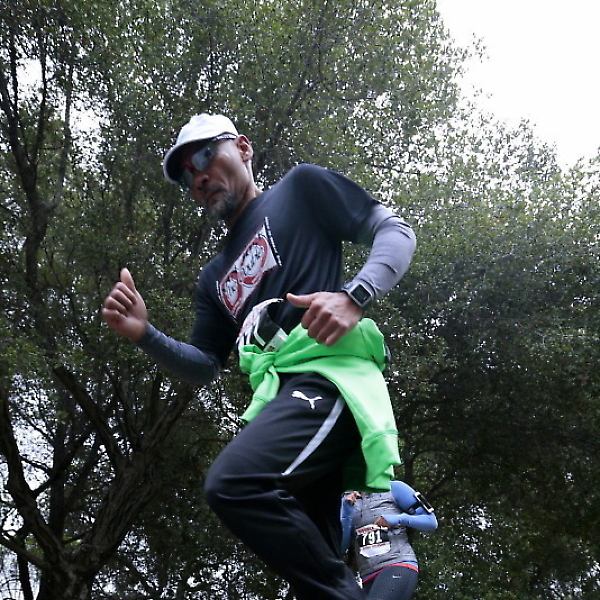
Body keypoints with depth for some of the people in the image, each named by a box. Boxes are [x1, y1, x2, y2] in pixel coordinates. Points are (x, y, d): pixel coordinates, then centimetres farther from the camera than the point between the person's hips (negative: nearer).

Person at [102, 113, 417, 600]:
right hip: (278, 395, 7)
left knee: (233, 482, -29)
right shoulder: (215, 277, 29)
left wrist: (354, 296, -14)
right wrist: (143, 333, 7)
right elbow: (204, 367, 25)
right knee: (306, 556, 3)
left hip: (329, 371, -7)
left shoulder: (300, 187, 13)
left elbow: (395, 232, 5)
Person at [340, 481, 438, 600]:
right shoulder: (346, 501, 17)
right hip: (369, 578, 5)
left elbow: (431, 521, 6)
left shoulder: (393, 489, 7)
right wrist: (347, 512, -4)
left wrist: (398, 519, -10)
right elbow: (341, 546, 10)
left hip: (399, 567, -5)